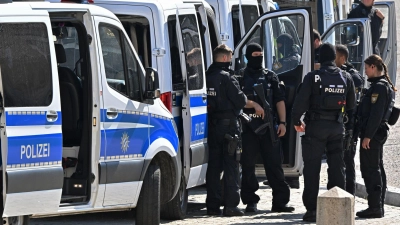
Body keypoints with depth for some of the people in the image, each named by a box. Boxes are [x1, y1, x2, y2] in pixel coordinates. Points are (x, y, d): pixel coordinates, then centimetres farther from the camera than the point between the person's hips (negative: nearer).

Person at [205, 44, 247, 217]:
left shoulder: (206, 77, 5)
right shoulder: (226, 78, -12)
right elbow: (240, 100, -12)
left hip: (211, 125, 6)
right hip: (228, 124, -6)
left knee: (213, 165, 11)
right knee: (231, 165, -1)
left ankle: (212, 205, 12)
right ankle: (230, 205, -5)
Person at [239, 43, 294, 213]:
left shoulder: (270, 77, 13)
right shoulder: (241, 77, 6)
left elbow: (279, 100, 9)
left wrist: (282, 122, -1)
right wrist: (254, 104, -15)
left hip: (268, 126, 2)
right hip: (248, 127, -2)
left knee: (274, 164, -1)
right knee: (248, 165, 1)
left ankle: (280, 201, 2)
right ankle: (250, 202, 7)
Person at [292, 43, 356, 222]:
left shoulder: (312, 77, -10)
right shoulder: (345, 78, 3)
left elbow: (300, 101, -12)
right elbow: (351, 105, 10)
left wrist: (296, 121, 2)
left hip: (315, 126, -3)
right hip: (337, 126, 3)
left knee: (312, 167, 2)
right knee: (337, 167, 9)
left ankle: (311, 209, 0)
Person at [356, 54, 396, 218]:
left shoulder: (379, 87, -16)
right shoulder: (385, 86, 15)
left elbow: (375, 114, -22)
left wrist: (367, 136, -22)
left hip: (372, 133, -11)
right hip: (379, 132, 11)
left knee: (370, 170, -9)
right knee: (377, 169, 14)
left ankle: (375, 207, -10)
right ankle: (378, 207, 19)